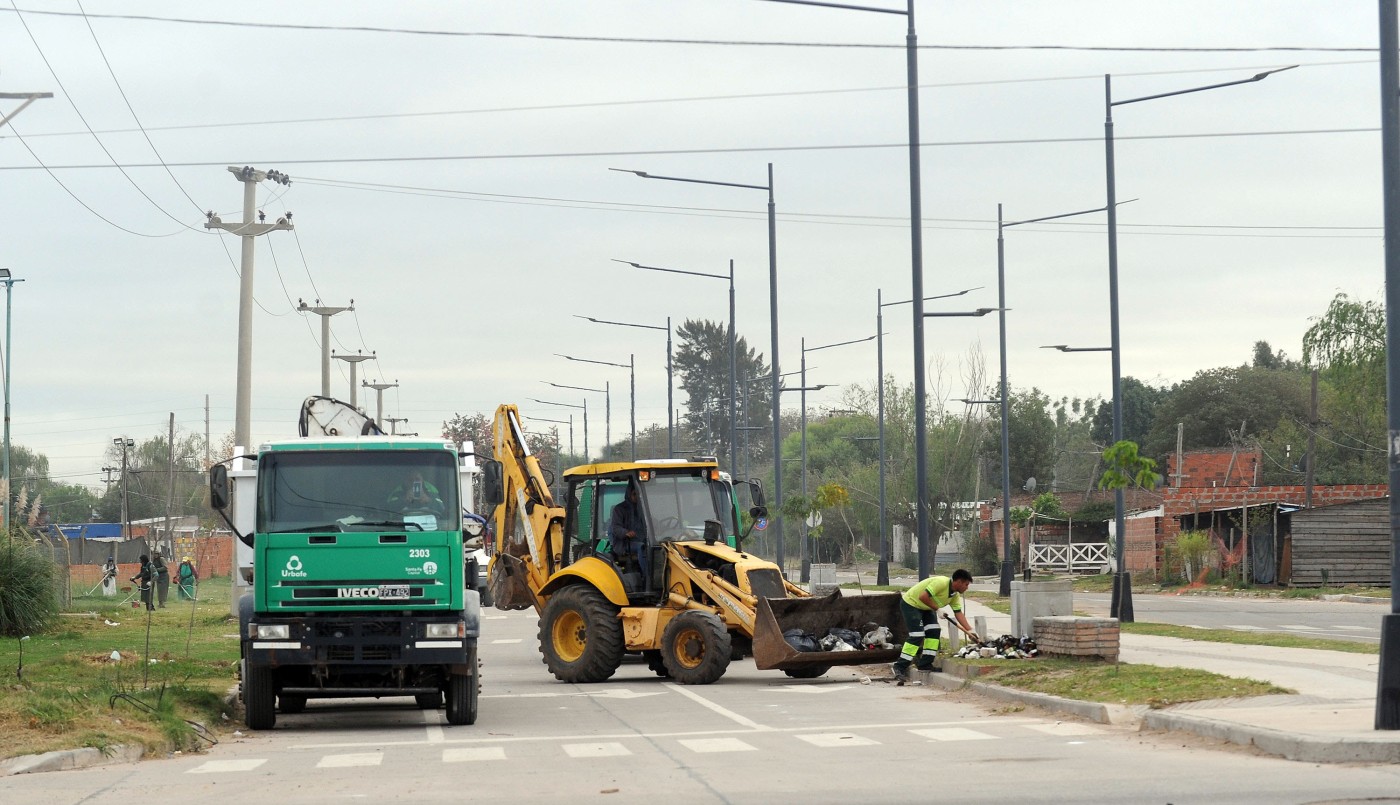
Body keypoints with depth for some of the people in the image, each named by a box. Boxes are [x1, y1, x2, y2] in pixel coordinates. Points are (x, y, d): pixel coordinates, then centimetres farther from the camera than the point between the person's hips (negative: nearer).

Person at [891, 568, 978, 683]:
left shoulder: (955, 595, 0)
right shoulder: (941, 583, -29)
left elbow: (958, 613, 1)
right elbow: (923, 596, -34)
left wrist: (969, 631, -6)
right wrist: (936, 608, -23)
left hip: (925, 608, 10)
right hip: (910, 603, -10)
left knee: (934, 631, 0)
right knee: (917, 636, -16)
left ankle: (925, 664, 6)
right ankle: (899, 667, -14)